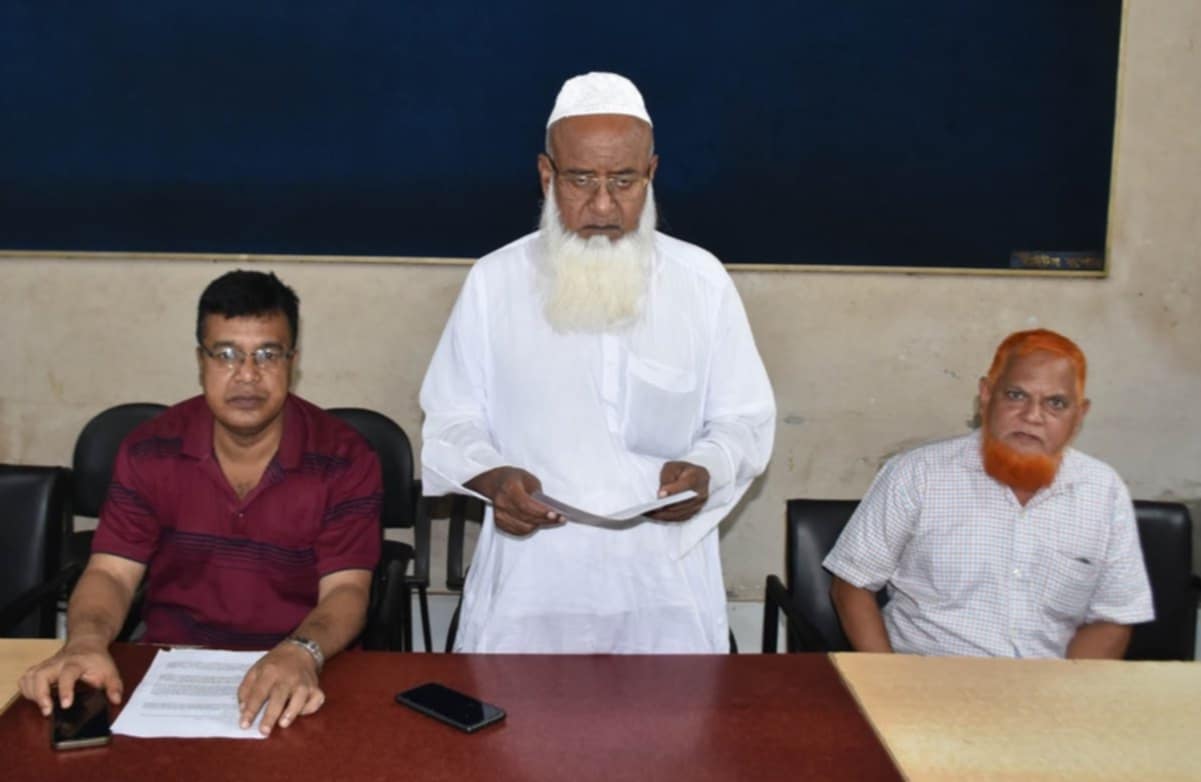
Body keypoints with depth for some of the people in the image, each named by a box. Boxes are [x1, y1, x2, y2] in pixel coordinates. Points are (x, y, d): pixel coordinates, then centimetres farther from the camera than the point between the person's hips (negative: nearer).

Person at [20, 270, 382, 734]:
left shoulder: (344, 459, -7)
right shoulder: (150, 450, 1)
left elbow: (345, 589, -12)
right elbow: (111, 573, -1)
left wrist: (301, 652, -34)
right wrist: (85, 641, -24)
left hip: (296, 678, -2)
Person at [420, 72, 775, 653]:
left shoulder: (702, 281, 2)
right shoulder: (494, 280, 1)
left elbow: (745, 419, 7)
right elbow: (452, 420, 5)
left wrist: (705, 470, -14)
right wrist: (492, 477, -15)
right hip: (529, 578, 0)